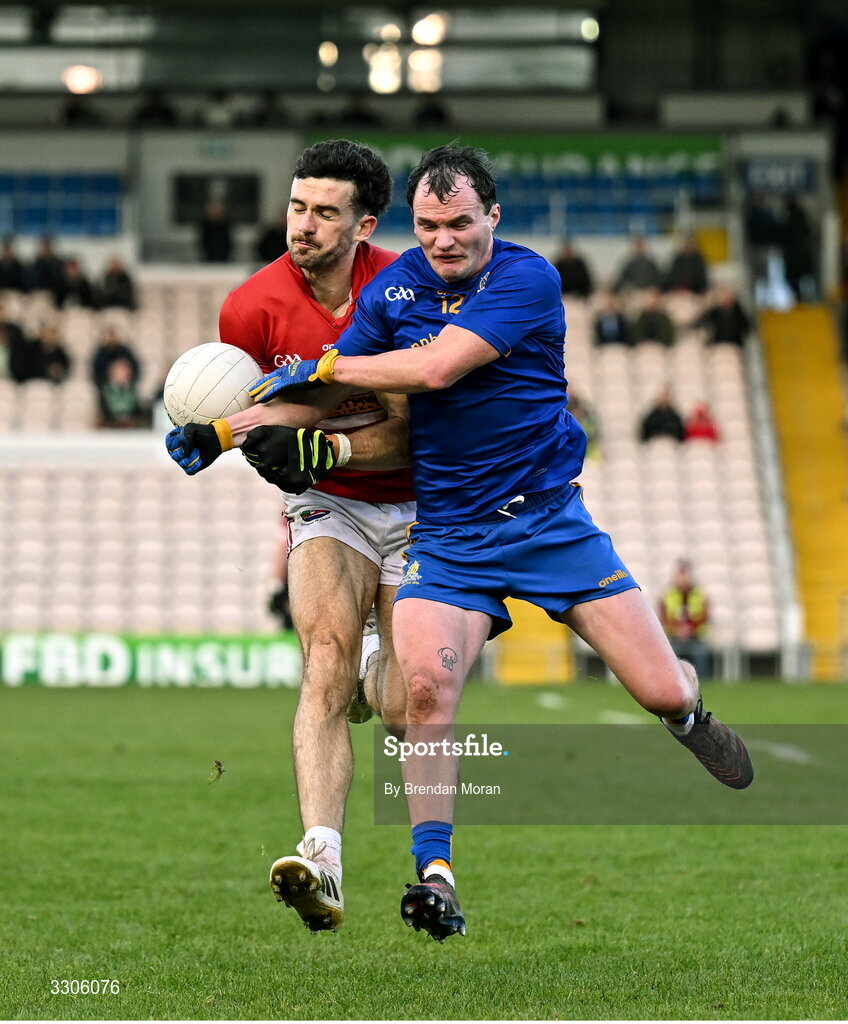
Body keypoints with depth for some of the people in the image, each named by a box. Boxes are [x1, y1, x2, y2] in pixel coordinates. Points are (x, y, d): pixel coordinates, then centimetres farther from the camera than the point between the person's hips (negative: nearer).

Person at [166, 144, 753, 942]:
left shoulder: (526, 278, -13)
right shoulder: (391, 289, 1)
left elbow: (437, 367, -23)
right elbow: (324, 395, 9)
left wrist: (323, 367, -13)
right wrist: (224, 430, -3)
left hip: (547, 516, -2)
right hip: (447, 534, 2)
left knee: (662, 691, -3)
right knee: (425, 680, -24)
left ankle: (685, 711, 37)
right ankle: (434, 873, -16)